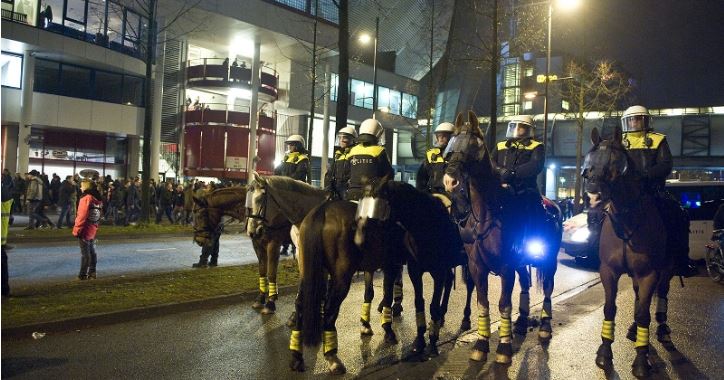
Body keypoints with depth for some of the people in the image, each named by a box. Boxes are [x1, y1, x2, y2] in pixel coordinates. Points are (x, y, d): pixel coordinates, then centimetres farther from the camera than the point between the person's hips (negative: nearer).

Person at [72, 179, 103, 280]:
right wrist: (95, 227, 16)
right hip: (93, 230, 7)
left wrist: (77, 230, -13)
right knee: (92, 252, 14)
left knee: (85, 253, -2)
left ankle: (83, 274, 4)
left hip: (85, 231, -7)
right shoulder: (97, 200, 7)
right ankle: (92, 273, 19)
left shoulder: (86, 199, -16)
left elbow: (82, 216, -19)